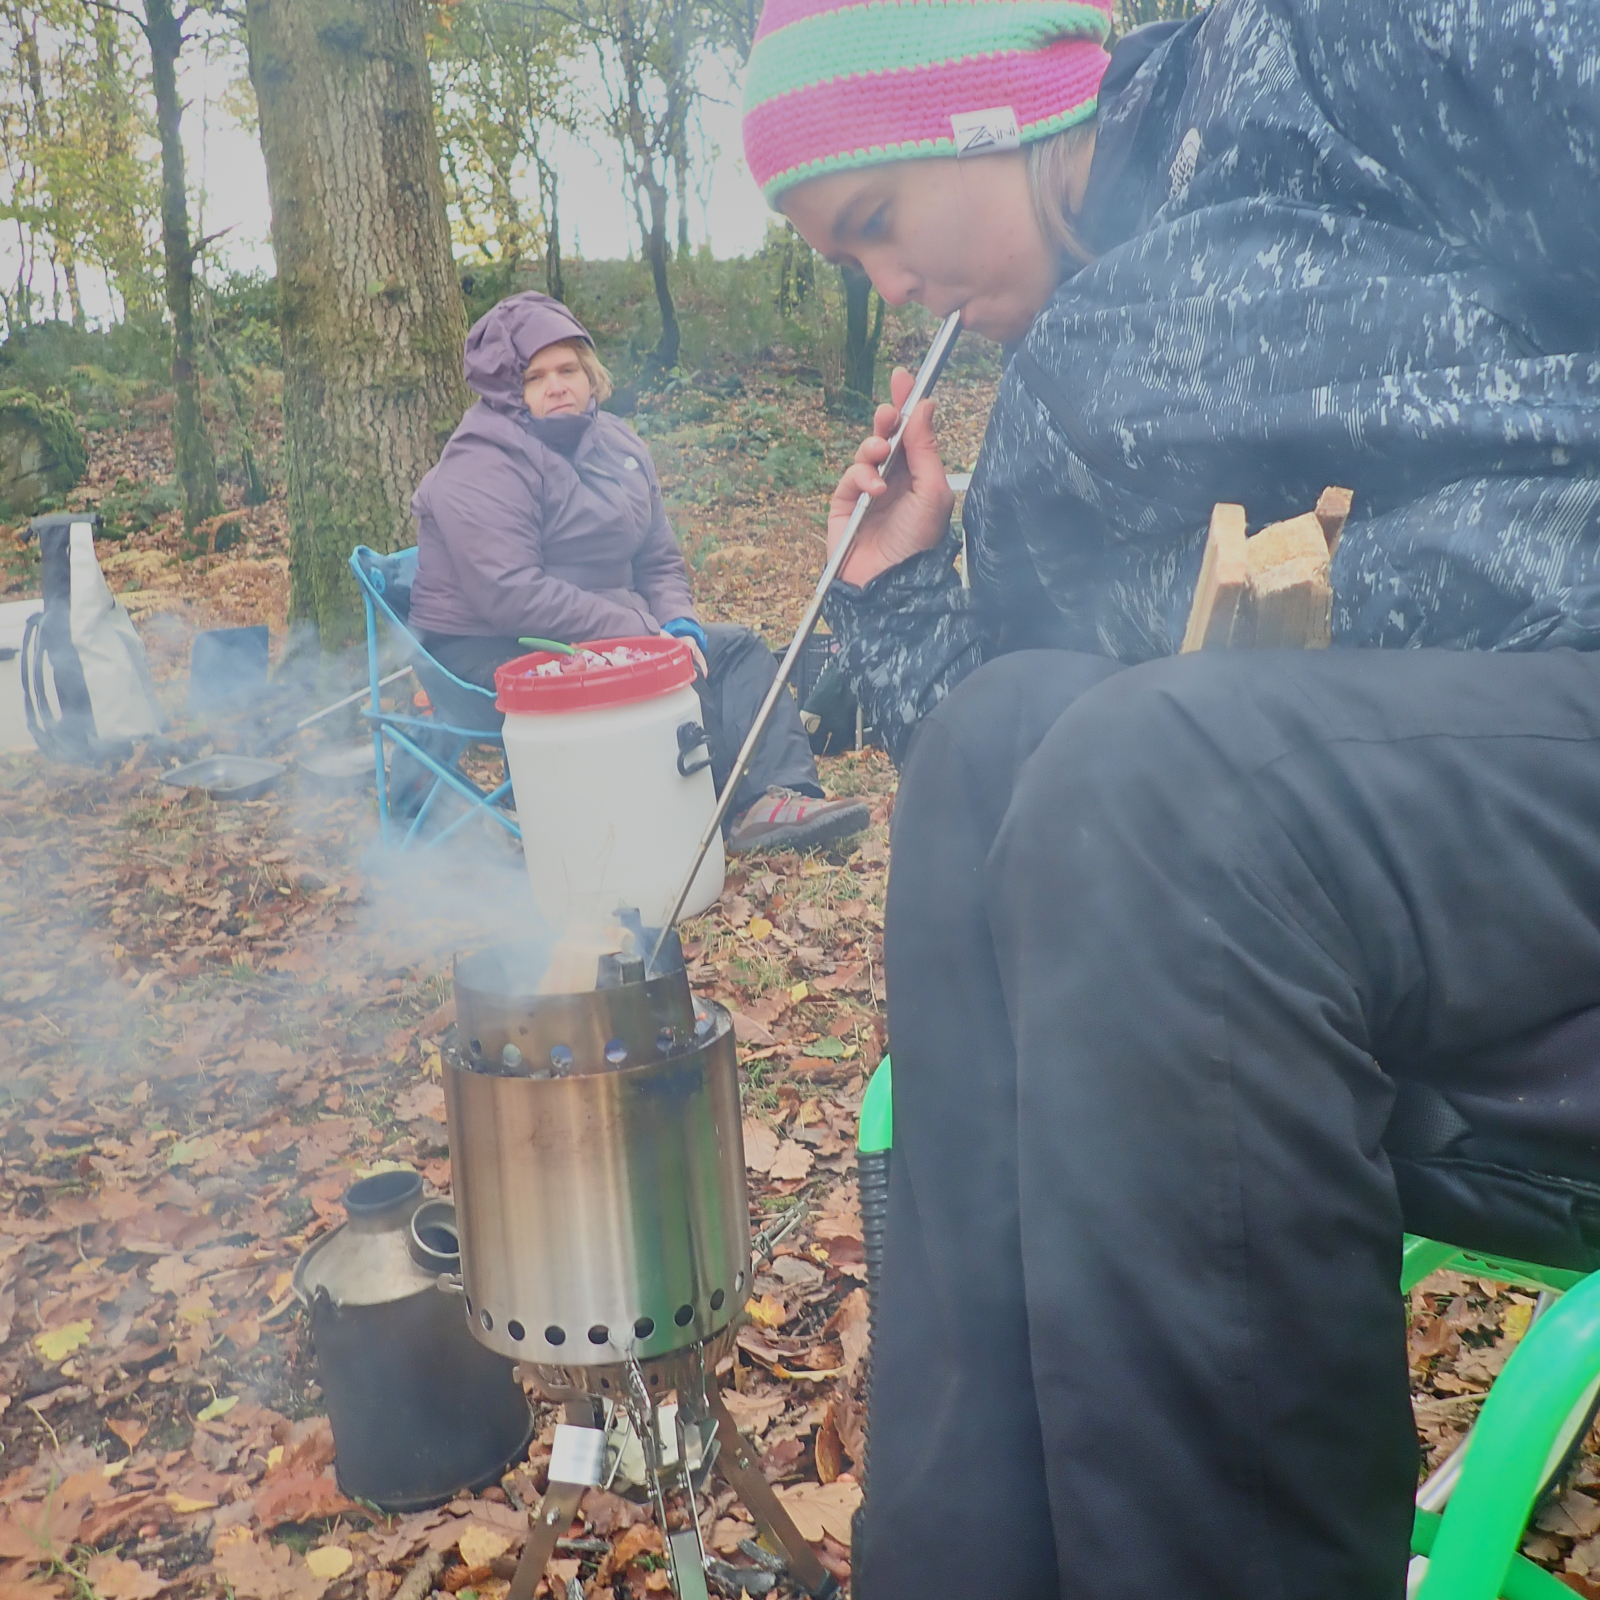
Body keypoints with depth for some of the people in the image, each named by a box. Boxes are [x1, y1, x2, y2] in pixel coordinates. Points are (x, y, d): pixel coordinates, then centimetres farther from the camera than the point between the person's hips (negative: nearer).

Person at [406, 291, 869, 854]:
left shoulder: (617, 446, 9)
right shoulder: (481, 470, -16)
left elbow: (660, 561, 15)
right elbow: (511, 595, -27)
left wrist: (678, 624, -8)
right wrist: (639, 634, -25)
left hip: (605, 630, 9)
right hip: (489, 653, -9)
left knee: (737, 648, -1)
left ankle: (781, 792, -19)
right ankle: (744, 806, -13)